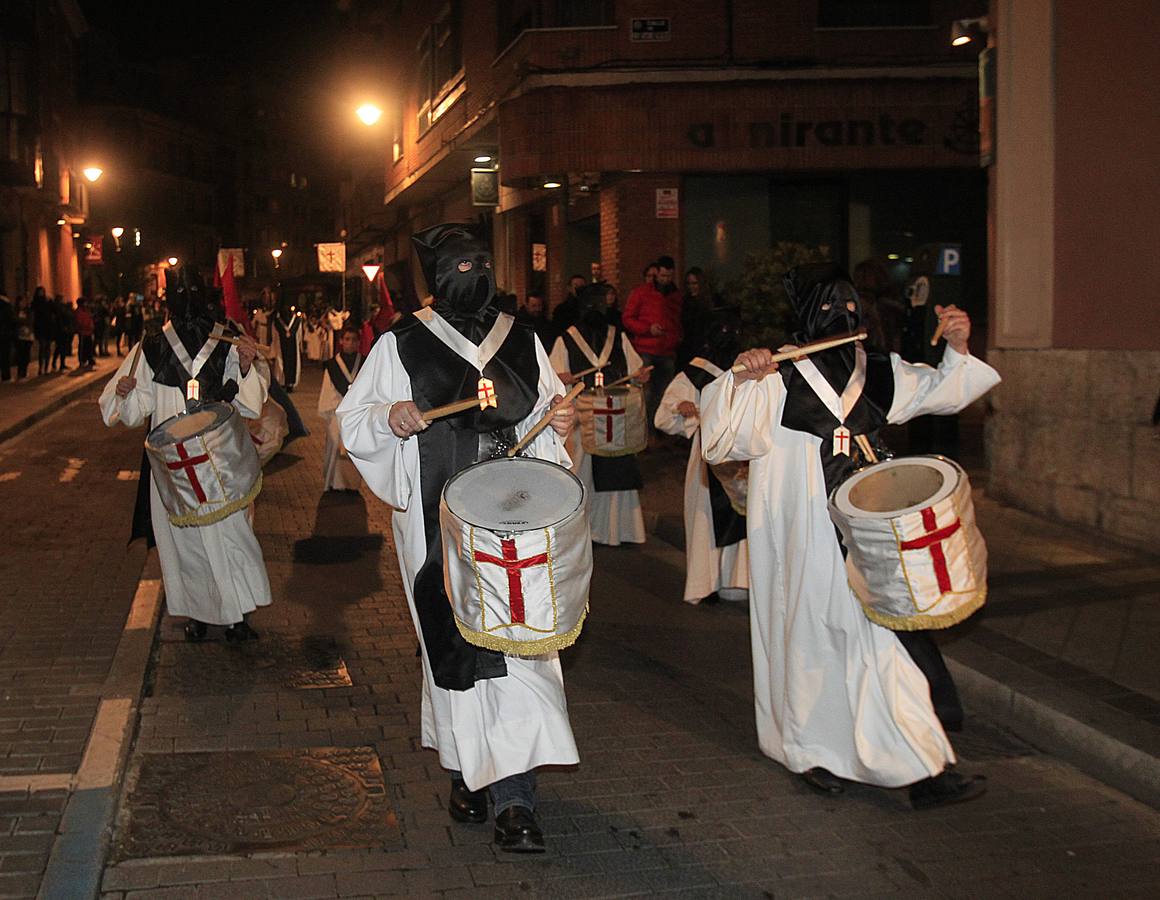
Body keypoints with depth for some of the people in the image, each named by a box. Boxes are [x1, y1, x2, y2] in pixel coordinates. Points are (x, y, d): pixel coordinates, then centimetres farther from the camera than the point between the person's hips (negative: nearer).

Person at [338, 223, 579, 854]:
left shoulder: (520, 340, 10)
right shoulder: (402, 345, 1)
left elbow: (546, 411, 21)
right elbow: (350, 420, 4)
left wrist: (560, 419, -2)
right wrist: (389, 417, -17)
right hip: (439, 524, -2)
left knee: (517, 647, -7)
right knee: (455, 647, 4)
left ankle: (513, 797, -7)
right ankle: (467, 770, 24)